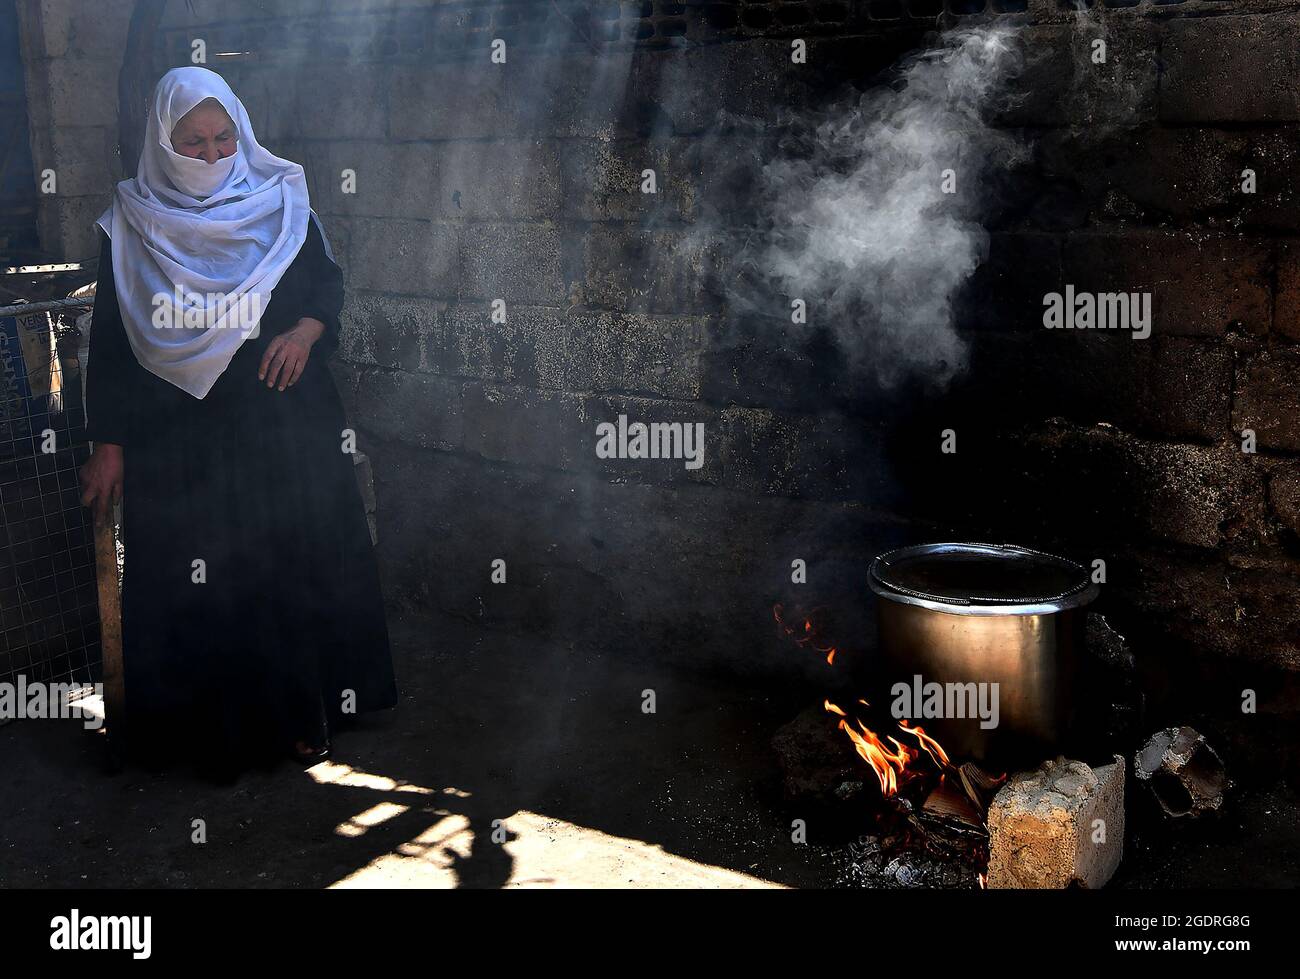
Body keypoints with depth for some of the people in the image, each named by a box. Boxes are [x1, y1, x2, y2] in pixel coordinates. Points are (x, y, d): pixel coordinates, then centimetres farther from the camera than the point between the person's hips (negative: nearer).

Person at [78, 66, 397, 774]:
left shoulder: (279, 202, 1)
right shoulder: (132, 223, -1)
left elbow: (328, 280, 10)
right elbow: (110, 337, 1)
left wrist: (307, 329, -13)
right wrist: (108, 443, -1)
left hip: (283, 424, 1)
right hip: (177, 438, -1)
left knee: (294, 567, 6)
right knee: (195, 582, 2)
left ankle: (300, 711, 21)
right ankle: (213, 724, 17)